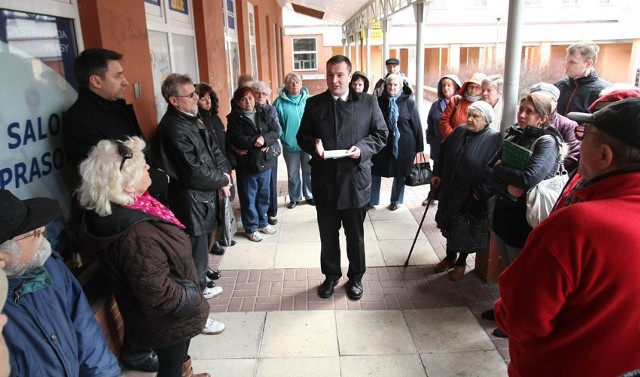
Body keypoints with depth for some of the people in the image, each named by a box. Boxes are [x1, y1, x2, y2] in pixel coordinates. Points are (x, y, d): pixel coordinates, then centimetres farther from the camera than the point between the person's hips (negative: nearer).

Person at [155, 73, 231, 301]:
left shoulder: (192, 118, 5)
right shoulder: (173, 129, -24)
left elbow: (213, 148, 10)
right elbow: (194, 171, -26)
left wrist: (223, 172, -7)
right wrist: (222, 180, -12)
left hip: (205, 192, 9)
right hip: (190, 197, -9)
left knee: (203, 238, 23)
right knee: (197, 242, 7)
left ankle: (202, 272, 43)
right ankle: (198, 287, 25)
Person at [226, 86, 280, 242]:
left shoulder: (263, 114, 7)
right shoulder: (234, 118, -7)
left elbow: (275, 131, -2)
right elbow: (237, 139, -19)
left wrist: (264, 139, -20)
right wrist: (256, 141, -21)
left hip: (265, 161, 5)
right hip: (246, 164, -4)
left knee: (263, 194, 16)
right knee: (249, 198, 5)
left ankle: (262, 222, 33)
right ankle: (251, 228, 20)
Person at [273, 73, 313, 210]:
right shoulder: (279, 102, -3)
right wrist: (284, 138, -8)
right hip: (290, 145, -1)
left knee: (309, 172, 10)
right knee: (292, 174, 10)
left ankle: (310, 196, 26)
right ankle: (294, 198, 24)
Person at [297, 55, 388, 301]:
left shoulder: (368, 102, -1)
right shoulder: (313, 104, 3)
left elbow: (381, 133, 3)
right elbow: (302, 136, 8)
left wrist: (363, 148, -15)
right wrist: (313, 144, -15)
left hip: (355, 181, -1)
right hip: (324, 181, 2)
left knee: (355, 234, 14)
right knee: (328, 234, 15)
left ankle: (355, 277, 34)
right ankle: (331, 276, 36)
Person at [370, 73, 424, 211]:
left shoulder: (409, 102, -7)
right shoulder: (380, 101, -1)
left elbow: (417, 126, -4)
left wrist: (419, 148, -4)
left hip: (403, 146, -1)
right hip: (382, 145, 2)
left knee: (400, 174, 12)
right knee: (375, 173, 5)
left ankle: (395, 201, 31)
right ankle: (372, 201, 21)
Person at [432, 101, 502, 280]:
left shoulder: (494, 139, -15)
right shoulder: (459, 131, 3)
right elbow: (444, 153, 16)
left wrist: (482, 192, -20)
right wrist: (437, 173, 11)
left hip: (471, 198, -5)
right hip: (449, 191, 5)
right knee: (449, 225, 17)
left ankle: (461, 263, 33)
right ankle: (450, 257, 39)